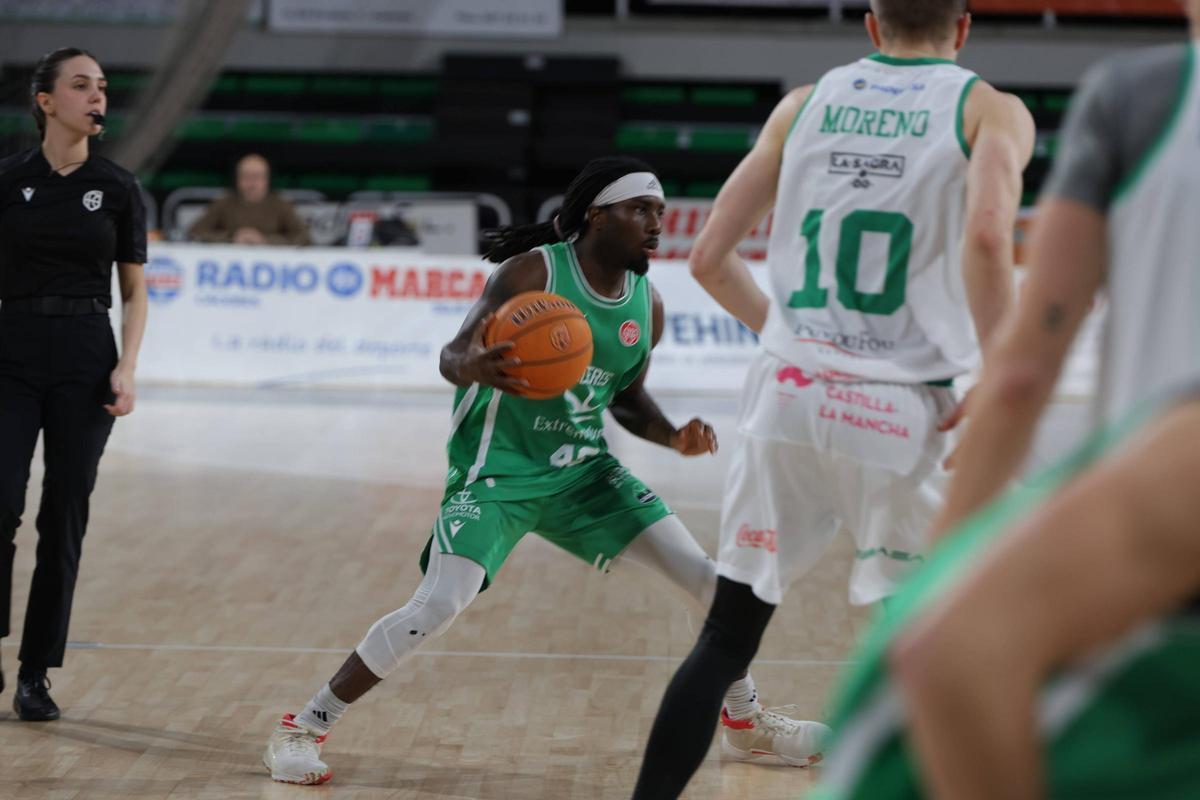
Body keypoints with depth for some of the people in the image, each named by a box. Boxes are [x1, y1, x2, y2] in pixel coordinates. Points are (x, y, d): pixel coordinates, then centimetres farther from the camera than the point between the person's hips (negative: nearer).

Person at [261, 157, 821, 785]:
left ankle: (746, 714, 28)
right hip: (496, 473, -6)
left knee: (707, 578, 2)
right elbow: (454, 355, -22)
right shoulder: (533, 273, -17)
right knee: (438, 606, -24)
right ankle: (303, 728, -10)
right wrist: (473, 367, -46)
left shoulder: (647, 305, 2)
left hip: (584, 472, 6)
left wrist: (673, 437, -4)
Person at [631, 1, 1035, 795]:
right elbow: (987, 238, -19)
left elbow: (710, 257, 13)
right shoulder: (991, 111, 1)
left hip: (786, 398, 4)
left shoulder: (806, 102, 13)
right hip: (898, 410, -3)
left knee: (726, 638, 12)